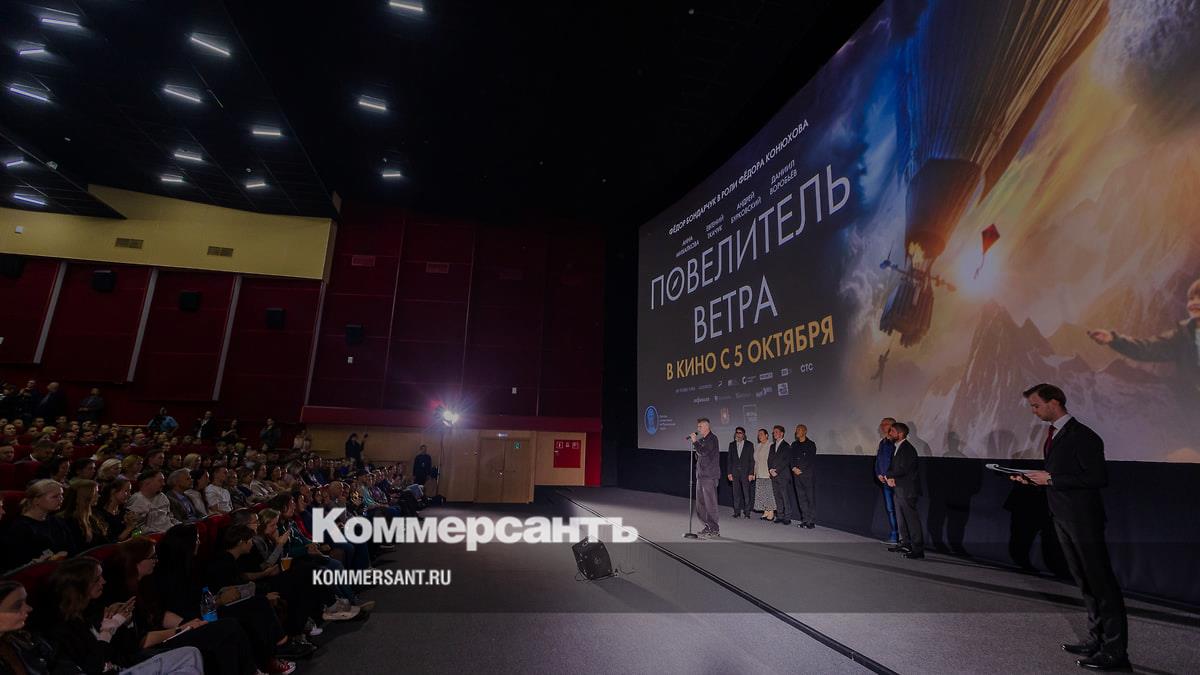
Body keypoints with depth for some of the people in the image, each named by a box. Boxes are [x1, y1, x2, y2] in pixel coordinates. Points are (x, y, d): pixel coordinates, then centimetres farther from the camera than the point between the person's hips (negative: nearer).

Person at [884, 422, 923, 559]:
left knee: (912, 519, -3)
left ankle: (918, 550, 4)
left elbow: (902, 470, -22)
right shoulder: (898, 447, 13)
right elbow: (893, 468, 14)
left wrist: (887, 475, -9)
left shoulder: (907, 448, -17)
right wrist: (890, 478, -6)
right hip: (899, 489, 10)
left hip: (907, 491, -10)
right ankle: (905, 544, 28)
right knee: (901, 519, 17)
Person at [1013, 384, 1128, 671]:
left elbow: (1098, 478, -20)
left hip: (1084, 520, -9)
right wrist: (1036, 479, 1)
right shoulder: (1053, 434, 10)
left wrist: (1051, 479, -21)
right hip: (1062, 518, 9)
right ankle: (1097, 639, 28)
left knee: (1101, 581, 0)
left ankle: (1115, 650, 10)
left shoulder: (1082, 436, -16)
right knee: (1084, 581, 17)